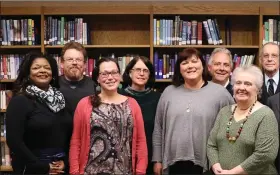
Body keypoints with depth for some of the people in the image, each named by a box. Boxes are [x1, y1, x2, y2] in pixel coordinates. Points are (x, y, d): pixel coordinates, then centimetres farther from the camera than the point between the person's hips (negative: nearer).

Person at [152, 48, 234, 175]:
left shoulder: (220, 92, -2)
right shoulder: (169, 92, 5)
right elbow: (158, 128, 8)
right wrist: (157, 160, 7)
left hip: (206, 164, -2)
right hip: (173, 163, 2)